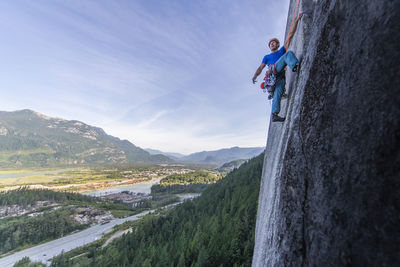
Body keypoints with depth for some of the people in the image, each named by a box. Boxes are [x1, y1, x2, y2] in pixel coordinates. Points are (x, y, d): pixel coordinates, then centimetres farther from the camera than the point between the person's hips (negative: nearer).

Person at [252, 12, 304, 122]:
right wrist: (255, 76, -2)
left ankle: (274, 114, -35)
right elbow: (261, 68, 18)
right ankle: (295, 67, -48)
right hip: (274, 70, -2)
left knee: (278, 93, -23)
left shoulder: (282, 50, 36)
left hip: (281, 76, 2)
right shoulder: (267, 57, 32)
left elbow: (290, 35, 31)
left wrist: (297, 20, 27)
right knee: (289, 53, -18)